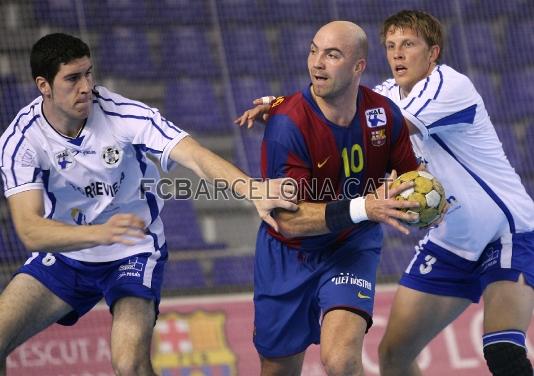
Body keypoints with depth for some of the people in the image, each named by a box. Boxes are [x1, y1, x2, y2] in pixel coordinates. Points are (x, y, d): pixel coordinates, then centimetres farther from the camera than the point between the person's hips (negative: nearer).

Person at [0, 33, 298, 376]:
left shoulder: (122, 114, -21)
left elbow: (196, 156, -31)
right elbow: (30, 231, -29)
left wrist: (254, 190, -50)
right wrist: (100, 233, -48)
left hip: (133, 254, -2)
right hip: (64, 254, 2)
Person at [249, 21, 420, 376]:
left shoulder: (384, 114, -12)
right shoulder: (287, 123, -24)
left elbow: (410, 176, 8)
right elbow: (288, 219, -29)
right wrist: (362, 208, -41)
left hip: (352, 247, 1)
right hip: (288, 255, -1)